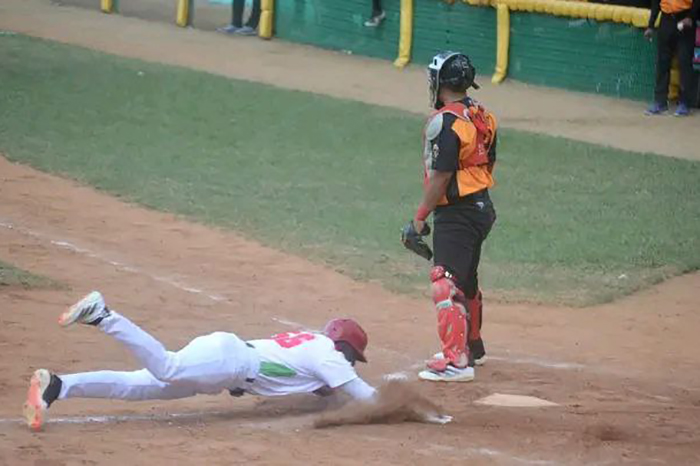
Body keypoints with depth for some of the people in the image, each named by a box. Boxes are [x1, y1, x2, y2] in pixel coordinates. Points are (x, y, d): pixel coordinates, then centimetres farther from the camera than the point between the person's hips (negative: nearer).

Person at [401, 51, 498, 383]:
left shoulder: (445, 122, -19)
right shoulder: (482, 116, 8)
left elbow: (441, 177, -20)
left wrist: (420, 218, -14)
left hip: (456, 213, -10)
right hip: (482, 209, 10)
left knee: (446, 286, -10)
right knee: (466, 281, 24)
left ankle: (457, 362, -16)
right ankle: (472, 347, 38)